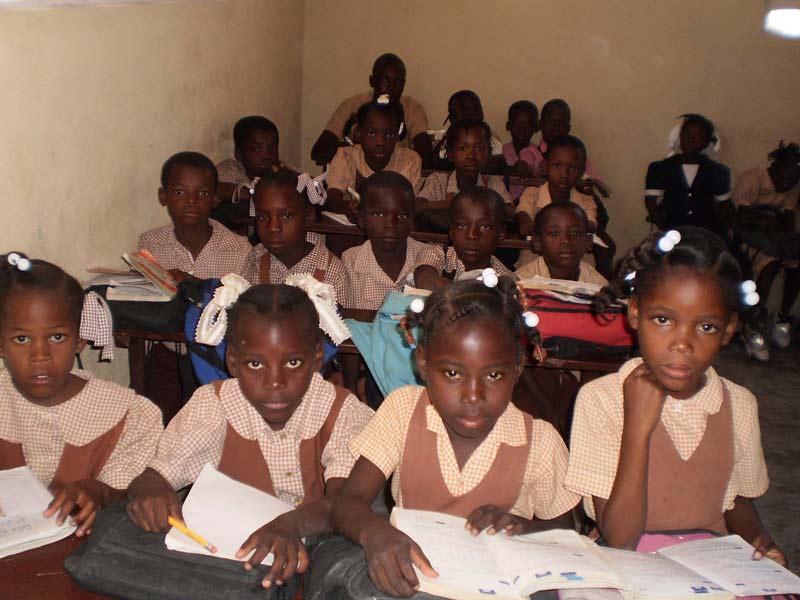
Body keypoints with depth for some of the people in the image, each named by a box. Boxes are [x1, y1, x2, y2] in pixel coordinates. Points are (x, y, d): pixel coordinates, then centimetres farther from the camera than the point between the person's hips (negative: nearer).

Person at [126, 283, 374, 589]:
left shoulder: (344, 412, -9)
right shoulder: (214, 406, -3)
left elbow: (346, 499, -23)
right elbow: (158, 473, -3)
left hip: (316, 553, -1)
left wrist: (293, 523, -44)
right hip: (228, 552, 2)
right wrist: (151, 491, -28)